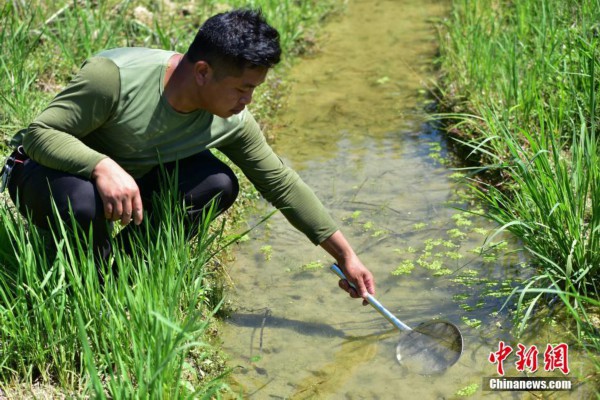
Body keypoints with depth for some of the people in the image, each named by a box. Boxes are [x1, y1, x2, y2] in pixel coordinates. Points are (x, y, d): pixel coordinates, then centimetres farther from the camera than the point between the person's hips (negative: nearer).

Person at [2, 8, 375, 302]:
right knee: (84, 199, -40)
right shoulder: (116, 76, -33)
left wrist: (346, 255, -5)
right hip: (46, 172, -4)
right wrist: (103, 166, -49)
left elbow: (283, 184, -8)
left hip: (128, 181, 5)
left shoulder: (231, 122, -16)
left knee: (219, 185, -16)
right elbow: (37, 133, -29)